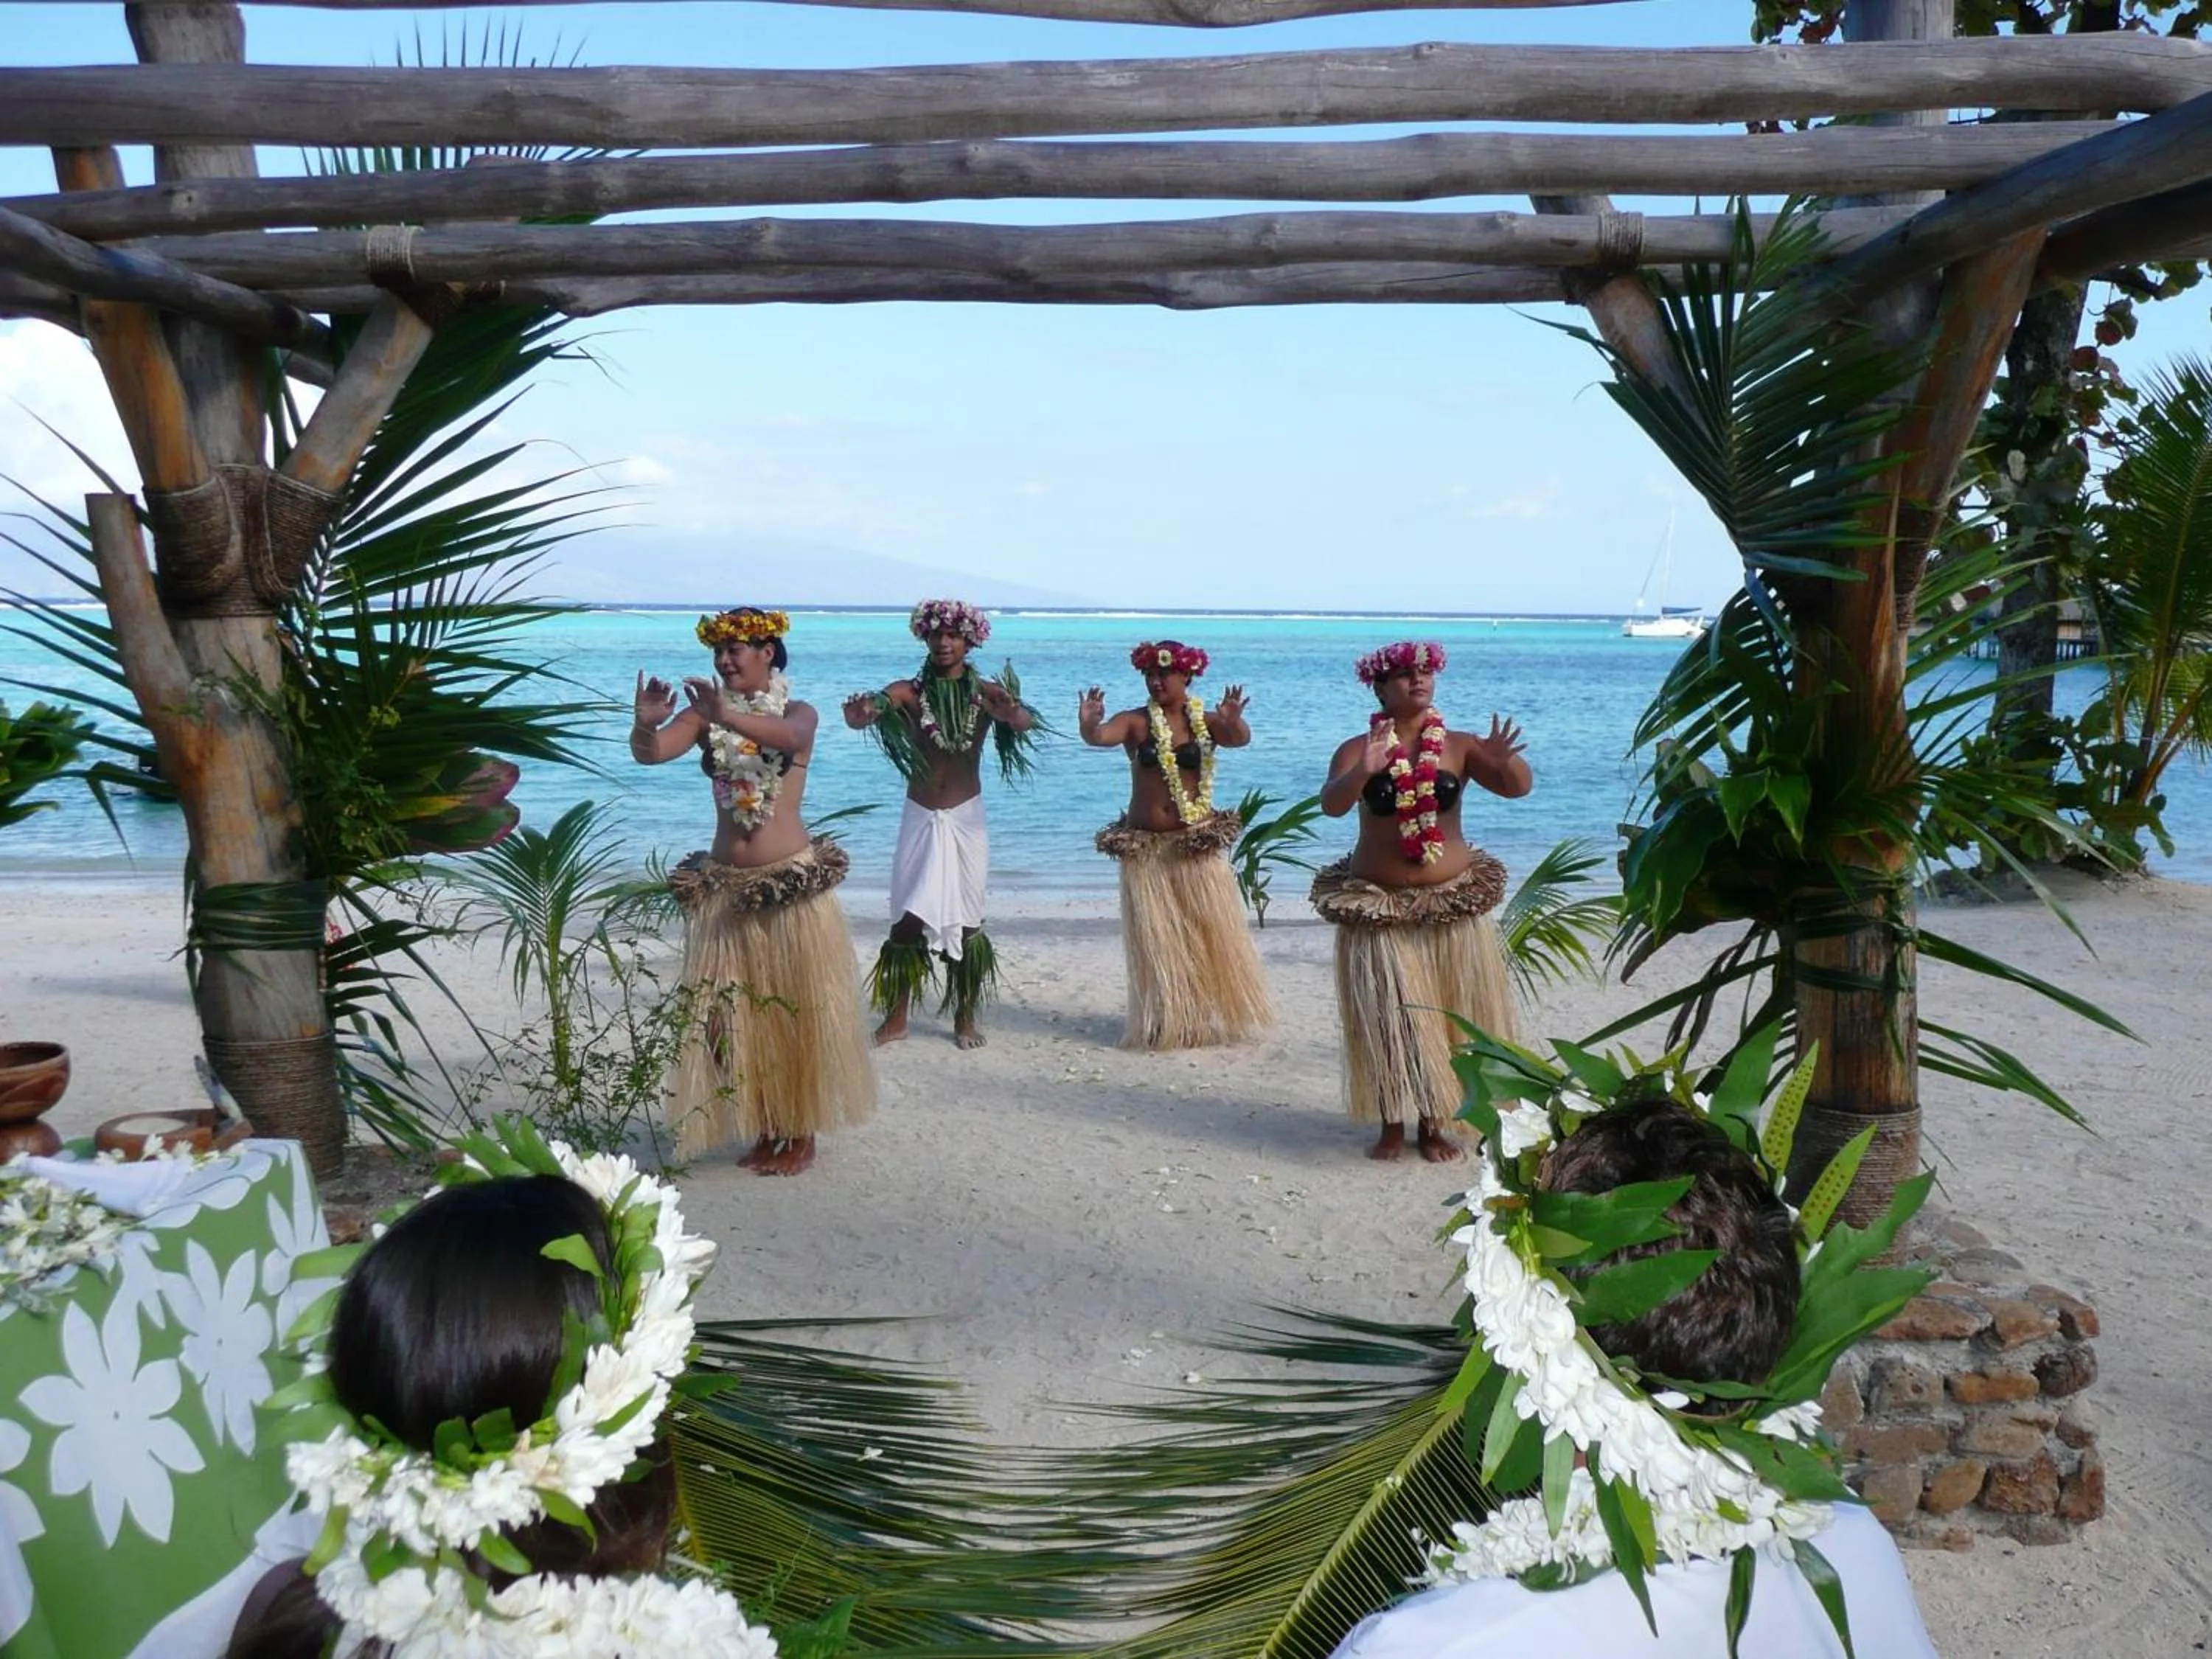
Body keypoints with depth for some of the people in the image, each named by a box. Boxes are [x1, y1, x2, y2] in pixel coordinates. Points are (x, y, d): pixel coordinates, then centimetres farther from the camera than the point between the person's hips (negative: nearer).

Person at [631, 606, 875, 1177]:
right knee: (734, 1016, 7)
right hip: (723, 887, 3)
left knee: (799, 1012, 4)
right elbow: (648, 753, -10)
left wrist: (728, 717, -43)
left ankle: (802, 1133, 17)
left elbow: (788, 737, -27)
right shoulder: (704, 715, 4)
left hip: (792, 883, -3)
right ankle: (766, 1130, 21)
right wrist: (645, 722, -33)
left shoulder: (798, 712, -2)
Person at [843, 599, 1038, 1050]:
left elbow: (1026, 723, -22)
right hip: (920, 818, 0)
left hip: (967, 819, 0)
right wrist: (859, 715, -45)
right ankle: (896, 1017, 9)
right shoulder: (908, 691, -4)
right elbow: (865, 710, -20)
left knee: (964, 921, 5)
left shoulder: (986, 692, -4)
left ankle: (965, 1017, 17)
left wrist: (1014, 714, -47)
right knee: (907, 919, -1)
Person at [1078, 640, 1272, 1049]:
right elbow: (1100, 736, -20)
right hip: (1145, 847, 0)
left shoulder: (1206, 721, -2)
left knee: (1214, 932, 6)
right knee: (1155, 939, 6)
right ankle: (1165, 1022, 18)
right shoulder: (1135, 721, -3)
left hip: (1197, 845, 0)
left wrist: (1233, 722, -43)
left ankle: (1219, 1015, 22)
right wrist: (1088, 725, -44)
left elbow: (1240, 739, -20)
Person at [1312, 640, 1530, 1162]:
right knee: (1387, 1019, 0)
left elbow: (1518, 788, -11)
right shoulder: (1358, 749, -4)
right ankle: (1393, 1124, 13)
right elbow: (1331, 805, -20)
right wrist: (1364, 771, -39)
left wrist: (1504, 760, -33)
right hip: (1377, 908, -1)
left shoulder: (1460, 745, -1)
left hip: (1454, 905, 2)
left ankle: (1433, 1123, 20)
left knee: (1445, 1017, 7)